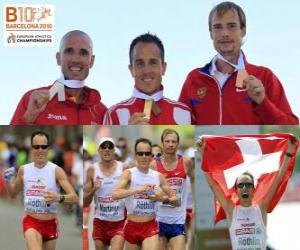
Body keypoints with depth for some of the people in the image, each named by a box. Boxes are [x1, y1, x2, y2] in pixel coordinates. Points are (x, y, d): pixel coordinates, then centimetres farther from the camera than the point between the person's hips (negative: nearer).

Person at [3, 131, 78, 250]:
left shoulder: (56, 170, -8)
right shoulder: (23, 170, 1)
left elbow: (74, 197, -16)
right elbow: (13, 194, 17)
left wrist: (59, 198, -36)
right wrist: (7, 181, -4)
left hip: (50, 223, 0)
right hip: (31, 222, 0)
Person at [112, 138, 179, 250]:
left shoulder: (158, 176, 3)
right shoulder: (129, 173, -6)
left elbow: (176, 201, 8)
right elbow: (115, 194, -24)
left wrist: (163, 199, -13)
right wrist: (139, 189, -32)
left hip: (150, 226, 1)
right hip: (131, 226, -1)